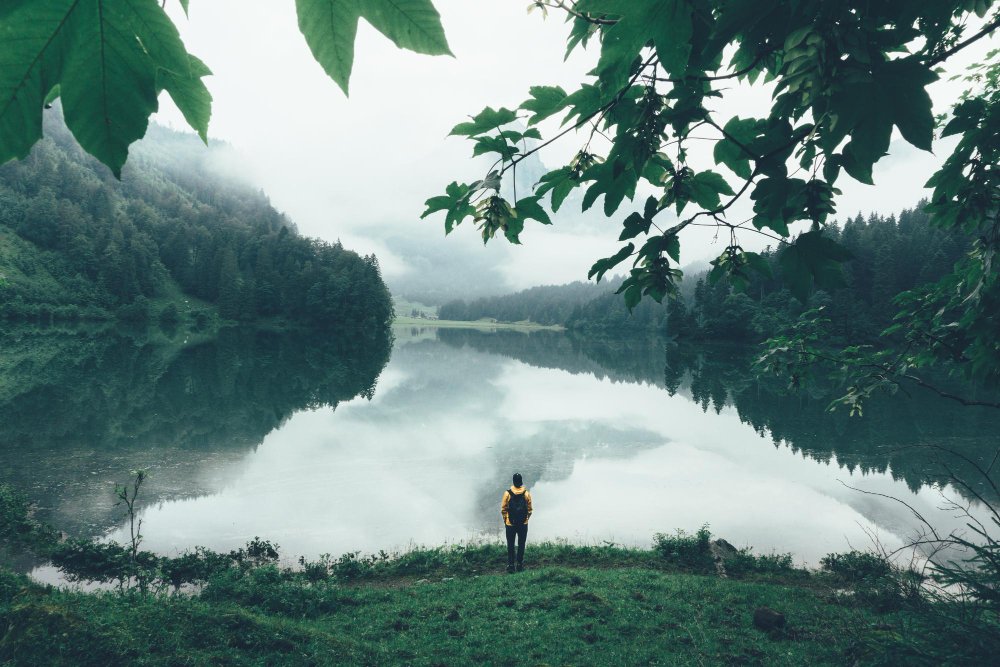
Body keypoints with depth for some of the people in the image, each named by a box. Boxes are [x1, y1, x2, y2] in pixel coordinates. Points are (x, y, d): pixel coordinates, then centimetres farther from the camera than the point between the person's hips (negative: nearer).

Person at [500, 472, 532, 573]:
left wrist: (505, 521, 9)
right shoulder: (527, 493, -6)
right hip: (523, 524, 1)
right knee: (521, 545, 12)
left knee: (510, 545, 8)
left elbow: (503, 509, -4)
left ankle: (510, 566, 7)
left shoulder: (507, 493, -10)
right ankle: (520, 565, 15)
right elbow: (529, 510, 1)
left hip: (510, 524, -1)